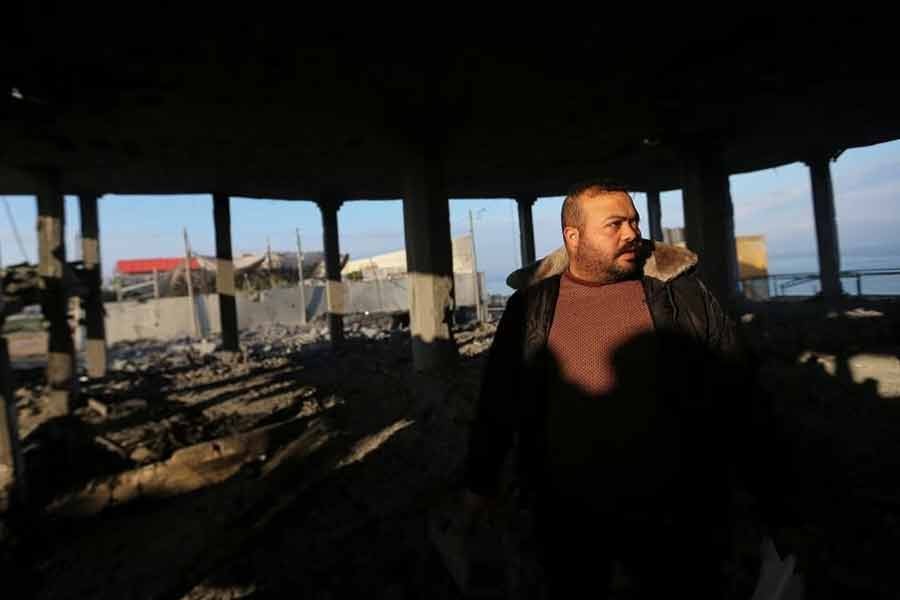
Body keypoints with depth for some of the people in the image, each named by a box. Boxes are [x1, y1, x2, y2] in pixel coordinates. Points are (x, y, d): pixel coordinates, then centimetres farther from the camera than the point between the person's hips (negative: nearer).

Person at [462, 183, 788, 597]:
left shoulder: (681, 293, -5)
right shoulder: (530, 305, -5)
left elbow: (736, 394, 1)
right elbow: (498, 399, 2)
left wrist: (767, 486, 4)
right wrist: (481, 480, 9)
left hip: (673, 513, 0)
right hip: (565, 515, 1)